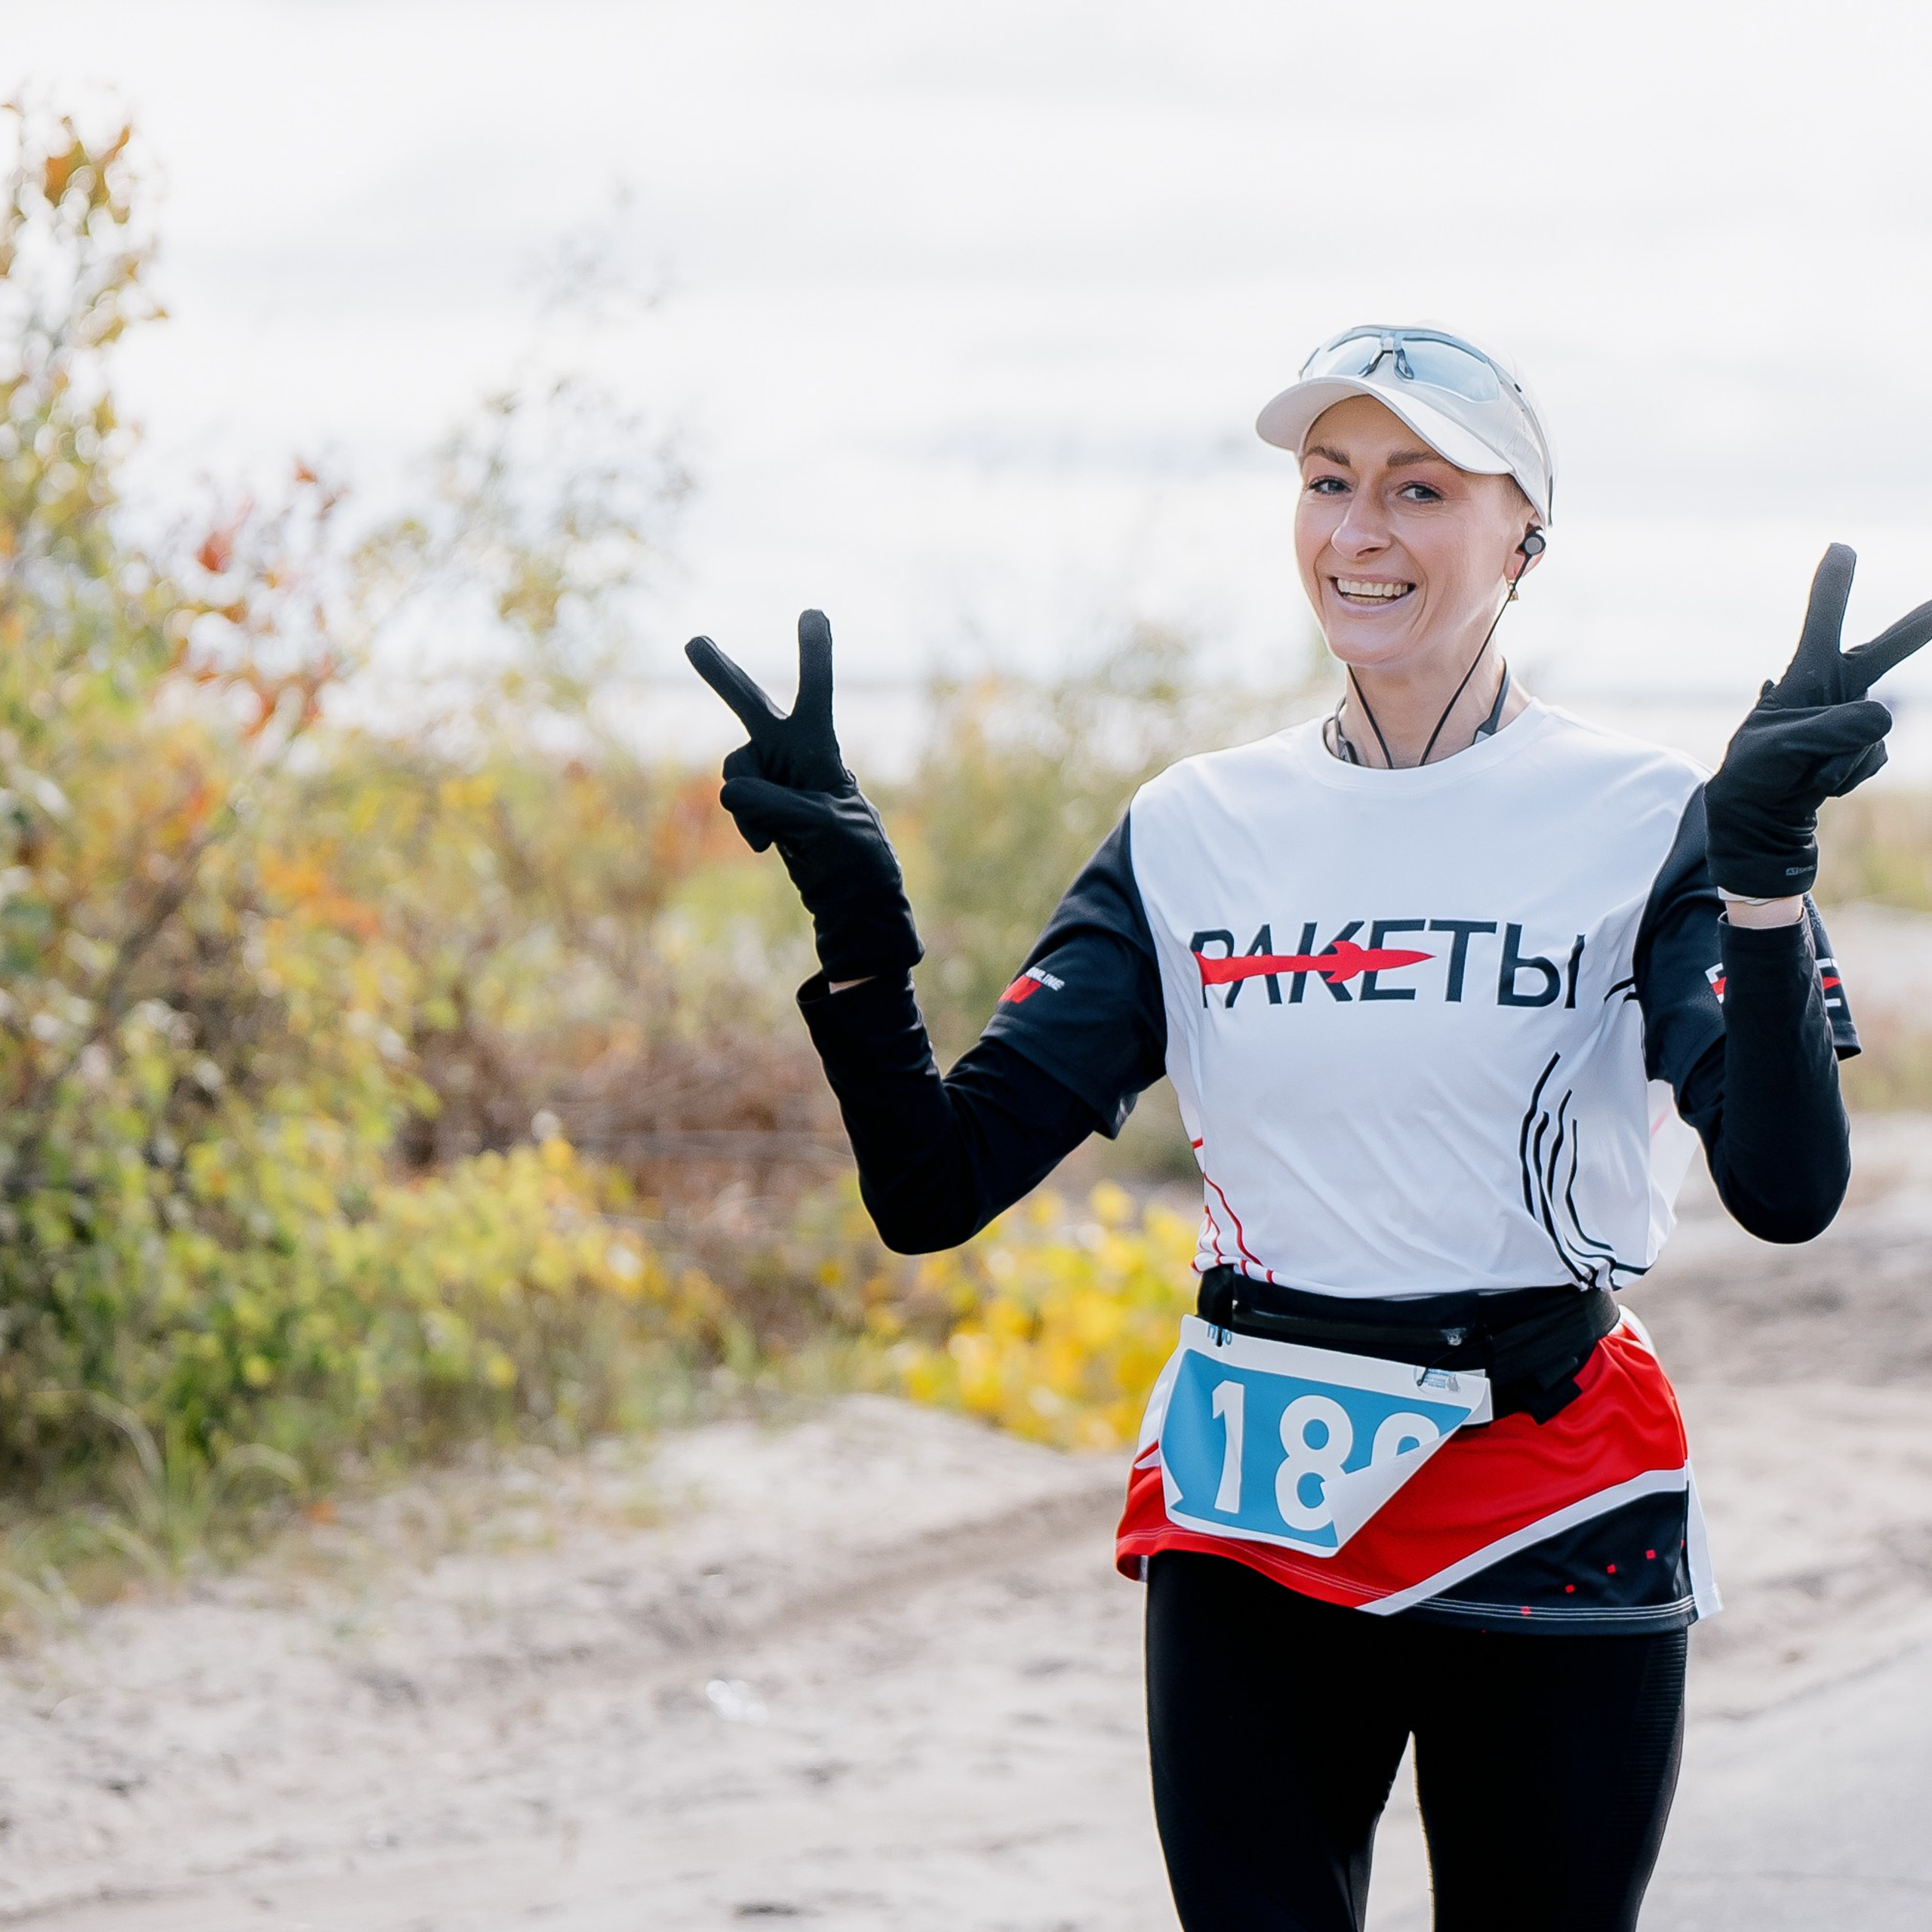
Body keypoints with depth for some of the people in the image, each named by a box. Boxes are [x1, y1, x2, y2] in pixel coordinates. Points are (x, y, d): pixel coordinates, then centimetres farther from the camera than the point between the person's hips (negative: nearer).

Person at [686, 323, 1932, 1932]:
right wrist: (851, 908, -14)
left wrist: (1764, 864, -31)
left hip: (1548, 1528, -2)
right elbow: (935, 1186, 0)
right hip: (1247, 1524, 2)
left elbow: (1788, 1190, -19)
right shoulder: (1194, 833, 6)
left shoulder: (1642, 822, -4)